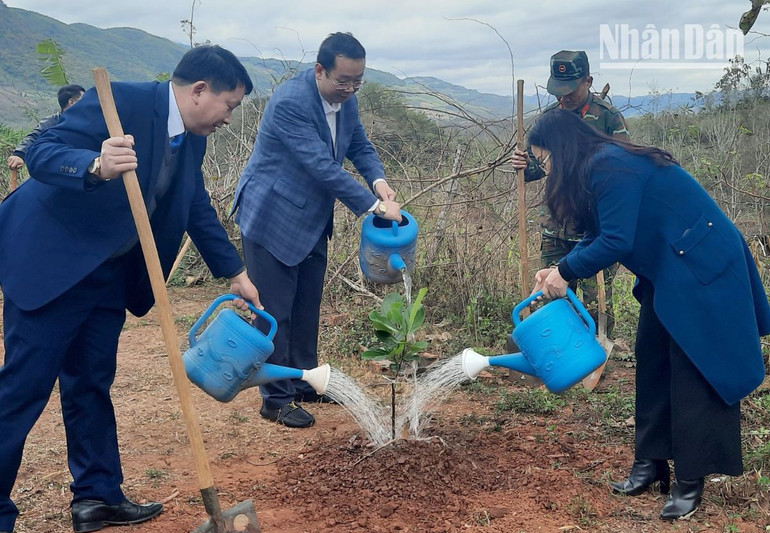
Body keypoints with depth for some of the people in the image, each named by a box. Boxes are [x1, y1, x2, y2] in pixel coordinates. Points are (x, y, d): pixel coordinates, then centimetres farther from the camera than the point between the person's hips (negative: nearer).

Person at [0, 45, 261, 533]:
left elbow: (198, 210, 16)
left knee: (92, 384, 14)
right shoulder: (123, 101, -20)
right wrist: (97, 165, -45)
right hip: (49, 262, -8)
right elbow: (40, 154, -25)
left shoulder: (191, 140, 6)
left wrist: (235, 274, 15)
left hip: (108, 273, 8)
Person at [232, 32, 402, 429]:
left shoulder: (345, 100, -1)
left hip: (311, 219, 8)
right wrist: (373, 205, -31)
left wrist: (379, 181, -13)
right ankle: (275, 399, 10)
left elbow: (360, 147, 9)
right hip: (271, 217, -8)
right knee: (274, 312, -1)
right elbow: (323, 167, -32)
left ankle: (305, 382, 30)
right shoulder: (290, 102, -27)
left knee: (307, 307, 16)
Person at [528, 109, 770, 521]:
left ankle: (691, 480, 2)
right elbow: (596, 238, 10)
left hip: (702, 269, -10)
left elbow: (615, 243, -27)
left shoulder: (610, 168, -23)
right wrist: (558, 271, -2)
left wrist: (566, 271, -15)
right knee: (651, 360, 10)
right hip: (666, 271, 10)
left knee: (692, 369, -6)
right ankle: (651, 462, 19)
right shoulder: (594, 169, 8)